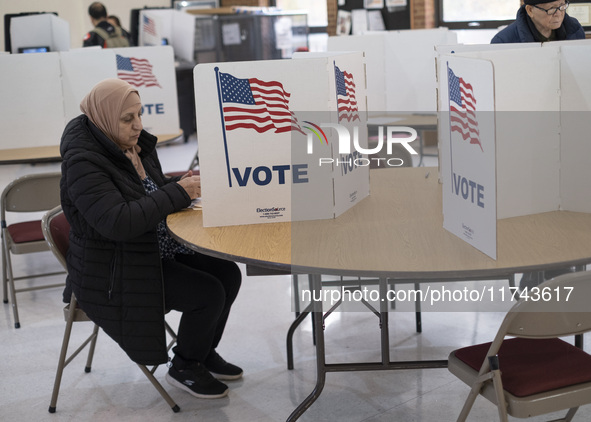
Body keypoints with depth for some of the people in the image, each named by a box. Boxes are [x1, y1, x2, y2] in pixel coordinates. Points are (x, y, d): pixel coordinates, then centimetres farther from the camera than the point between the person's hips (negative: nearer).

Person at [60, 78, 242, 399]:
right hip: (112, 273, -9)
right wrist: (177, 193, -27)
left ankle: (204, 354, 19)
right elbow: (117, 222, -33)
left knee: (228, 273, -1)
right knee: (208, 293, -19)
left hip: (155, 250, 9)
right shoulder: (83, 162, -22)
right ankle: (183, 369, 7)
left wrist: (179, 185, -4)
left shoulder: (134, 143, 5)